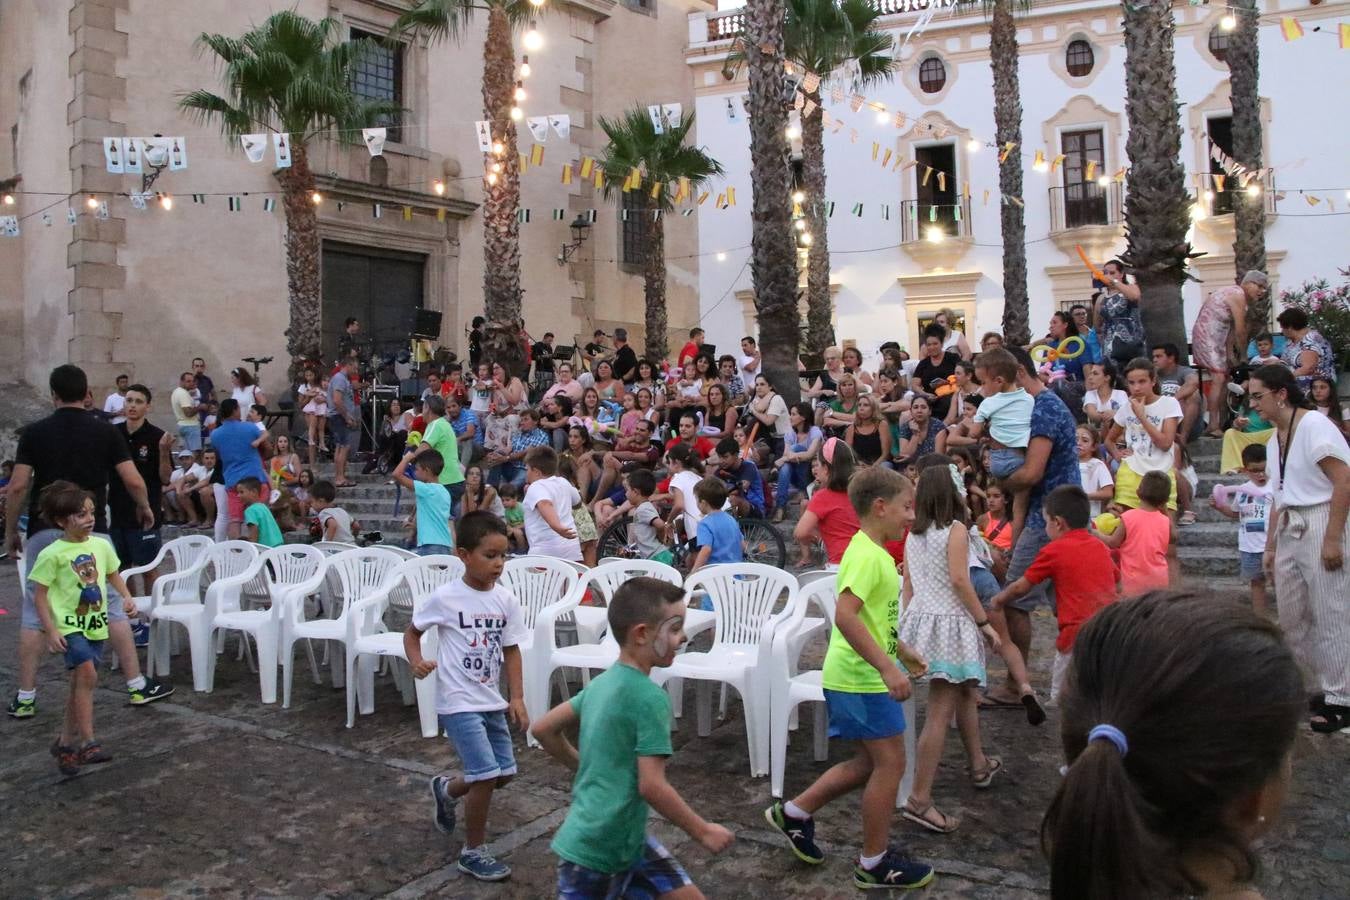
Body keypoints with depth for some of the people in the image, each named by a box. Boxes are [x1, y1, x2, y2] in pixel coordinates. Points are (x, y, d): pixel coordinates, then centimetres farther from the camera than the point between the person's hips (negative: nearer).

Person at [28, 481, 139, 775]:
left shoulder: (101, 545, 2)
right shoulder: (52, 554, -13)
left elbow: (113, 575, 18)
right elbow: (40, 594, -9)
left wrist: (127, 597, 2)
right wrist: (50, 630, -14)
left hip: (96, 624, 6)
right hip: (69, 626, -6)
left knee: (81, 682, 14)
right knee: (88, 675, -21)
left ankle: (66, 741, 29)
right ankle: (87, 742, -13)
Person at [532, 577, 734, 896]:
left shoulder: (602, 683, 5)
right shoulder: (650, 697, -20)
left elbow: (543, 729, 12)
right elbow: (652, 786, -21)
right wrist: (703, 832, -10)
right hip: (599, 848, -9)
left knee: (684, 894, 11)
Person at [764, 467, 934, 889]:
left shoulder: (873, 552, 12)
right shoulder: (867, 555, -20)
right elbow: (845, 615, -32)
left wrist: (903, 651, 26)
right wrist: (887, 667, -31)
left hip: (857, 677, 10)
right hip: (863, 680, -10)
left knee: (870, 762, 18)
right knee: (890, 763, 1)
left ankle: (795, 812, 26)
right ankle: (874, 864, 15)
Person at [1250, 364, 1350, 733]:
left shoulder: (1314, 425, -11)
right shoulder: (1274, 440, 14)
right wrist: (1270, 546, 16)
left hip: (1318, 525, -9)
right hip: (1288, 531, 9)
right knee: (1292, 619, 11)